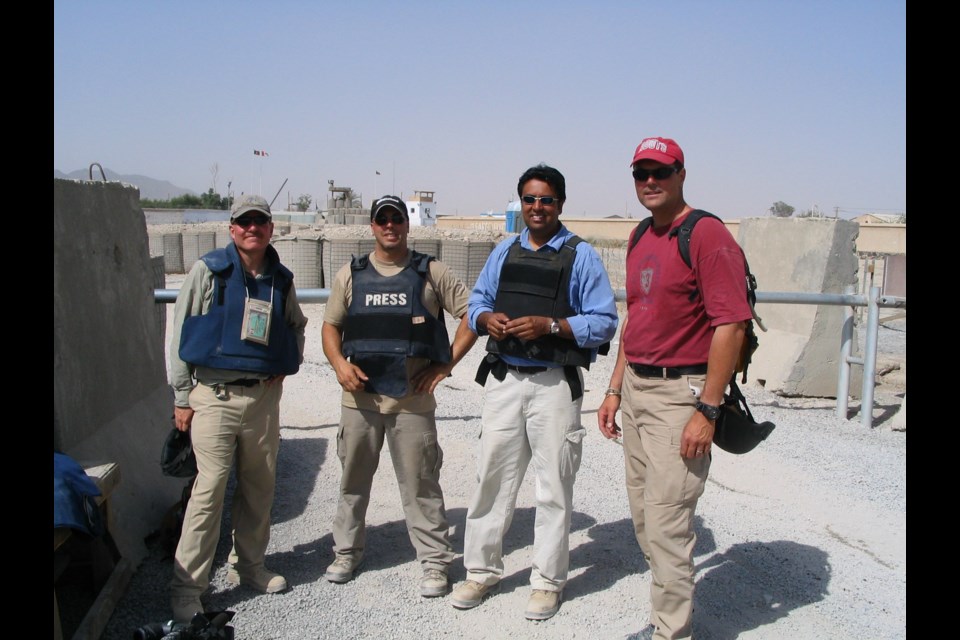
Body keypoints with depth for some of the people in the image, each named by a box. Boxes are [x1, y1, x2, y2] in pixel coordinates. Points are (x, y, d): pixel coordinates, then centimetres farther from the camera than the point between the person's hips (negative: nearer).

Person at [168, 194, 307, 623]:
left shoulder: (281, 279, 9)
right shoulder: (208, 271, -3)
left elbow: (296, 325, 27)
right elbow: (180, 334, -2)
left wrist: (289, 363, 9)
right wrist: (182, 397, -3)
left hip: (264, 395, 5)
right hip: (215, 395, -4)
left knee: (260, 487, 12)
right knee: (209, 489, -6)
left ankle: (248, 567, 29)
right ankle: (187, 586, 6)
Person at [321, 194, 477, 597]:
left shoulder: (431, 273, 2)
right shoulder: (351, 275, 10)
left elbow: (471, 315, 2)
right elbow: (331, 326, 14)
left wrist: (445, 365, -4)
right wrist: (339, 364, -4)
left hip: (413, 398, -3)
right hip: (360, 396, 3)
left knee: (420, 484, 3)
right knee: (353, 479, 14)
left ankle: (434, 562, 15)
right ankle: (346, 552, 32)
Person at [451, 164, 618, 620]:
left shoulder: (581, 256, -2)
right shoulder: (504, 252, 13)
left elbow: (604, 322, -7)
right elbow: (476, 301, 18)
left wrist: (550, 325, -19)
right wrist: (486, 318, -5)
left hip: (554, 385, -4)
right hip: (503, 381, 4)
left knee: (554, 484, 5)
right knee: (492, 476, 9)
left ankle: (548, 581, 21)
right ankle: (482, 571, 25)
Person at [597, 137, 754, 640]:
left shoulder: (707, 234, -12)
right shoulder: (640, 240, 15)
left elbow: (730, 325, -17)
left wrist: (707, 410, -19)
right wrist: (615, 390, 17)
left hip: (679, 392, -9)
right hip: (636, 389, 9)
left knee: (667, 525, -5)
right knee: (644, 519, 15)